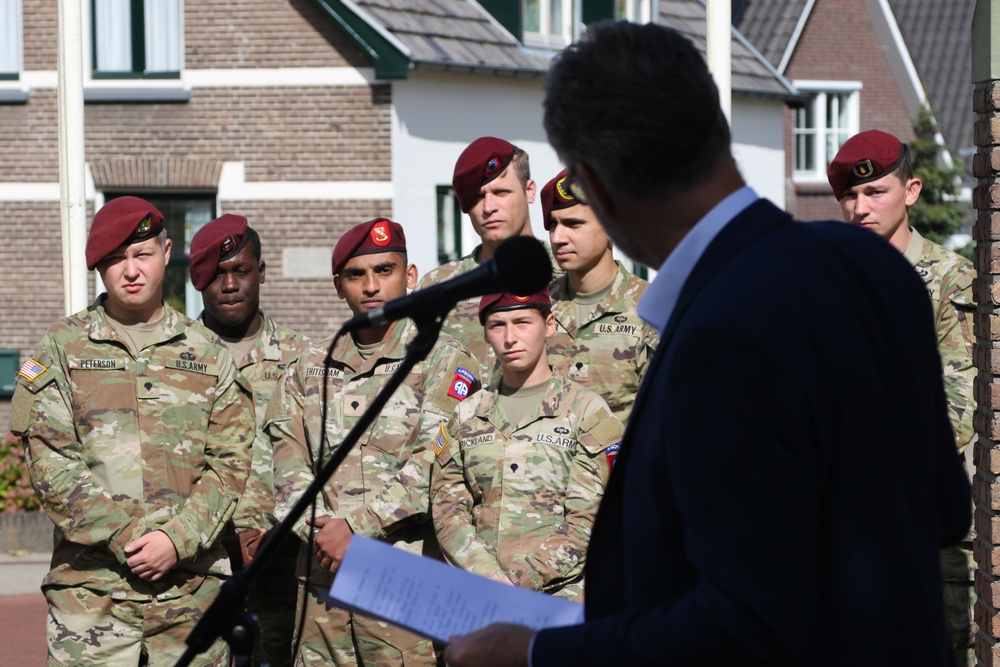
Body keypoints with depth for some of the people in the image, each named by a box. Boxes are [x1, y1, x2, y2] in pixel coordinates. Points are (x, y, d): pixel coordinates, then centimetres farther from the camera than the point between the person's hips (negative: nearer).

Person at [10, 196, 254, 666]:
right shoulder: (62, 349, 7)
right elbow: (50, 462, -2)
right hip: (92, 589, -2)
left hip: (192, 584, 2)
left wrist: (178, 538, -11)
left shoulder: (207, 353, 12)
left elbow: (231, 461, 5)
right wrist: (127, 538, -12)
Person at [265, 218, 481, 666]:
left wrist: (356, 525, -14)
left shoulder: (443, 361, 2)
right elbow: (289, 466, 6)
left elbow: (431, 468, -9)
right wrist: (323, 532, -10)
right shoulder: (307, 371, 16)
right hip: (322, 581, 4)